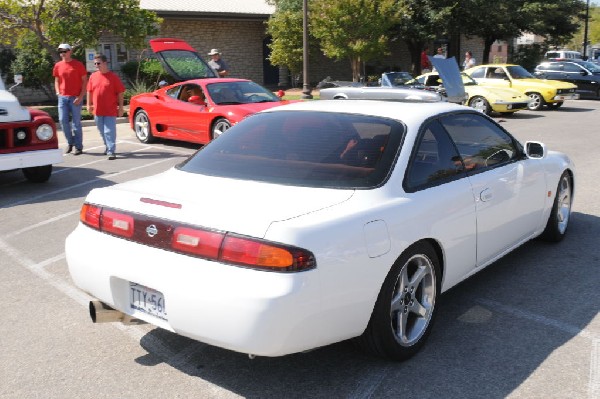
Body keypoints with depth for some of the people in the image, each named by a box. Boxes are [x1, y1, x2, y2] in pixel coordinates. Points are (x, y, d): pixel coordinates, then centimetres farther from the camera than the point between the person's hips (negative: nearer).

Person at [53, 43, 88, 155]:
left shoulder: (78, 65, -2)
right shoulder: (57, 66, 9)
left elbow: (84, 80, -3)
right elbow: (56, 81, 19)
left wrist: (81, 96, -11)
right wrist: (58, 92, 3)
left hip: (75, 98, -4)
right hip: (63, 97, 4)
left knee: (76, 122, 0)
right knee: (63, 120, -1)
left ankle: (78, 147, 8)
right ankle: (70, 142, 18)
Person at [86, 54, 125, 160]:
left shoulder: (113, 76, -4)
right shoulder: (93, 76, 8)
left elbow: (120, 93, -4)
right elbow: (89, 91, 15)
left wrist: (120, 107, -6)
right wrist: (89, 104, 12)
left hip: (110, 110, -5)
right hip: (97, 110, 5)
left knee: (109, 131, -8)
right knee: (102, 132, 15)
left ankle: (111, 151, -6)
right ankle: (108, 147, 31)